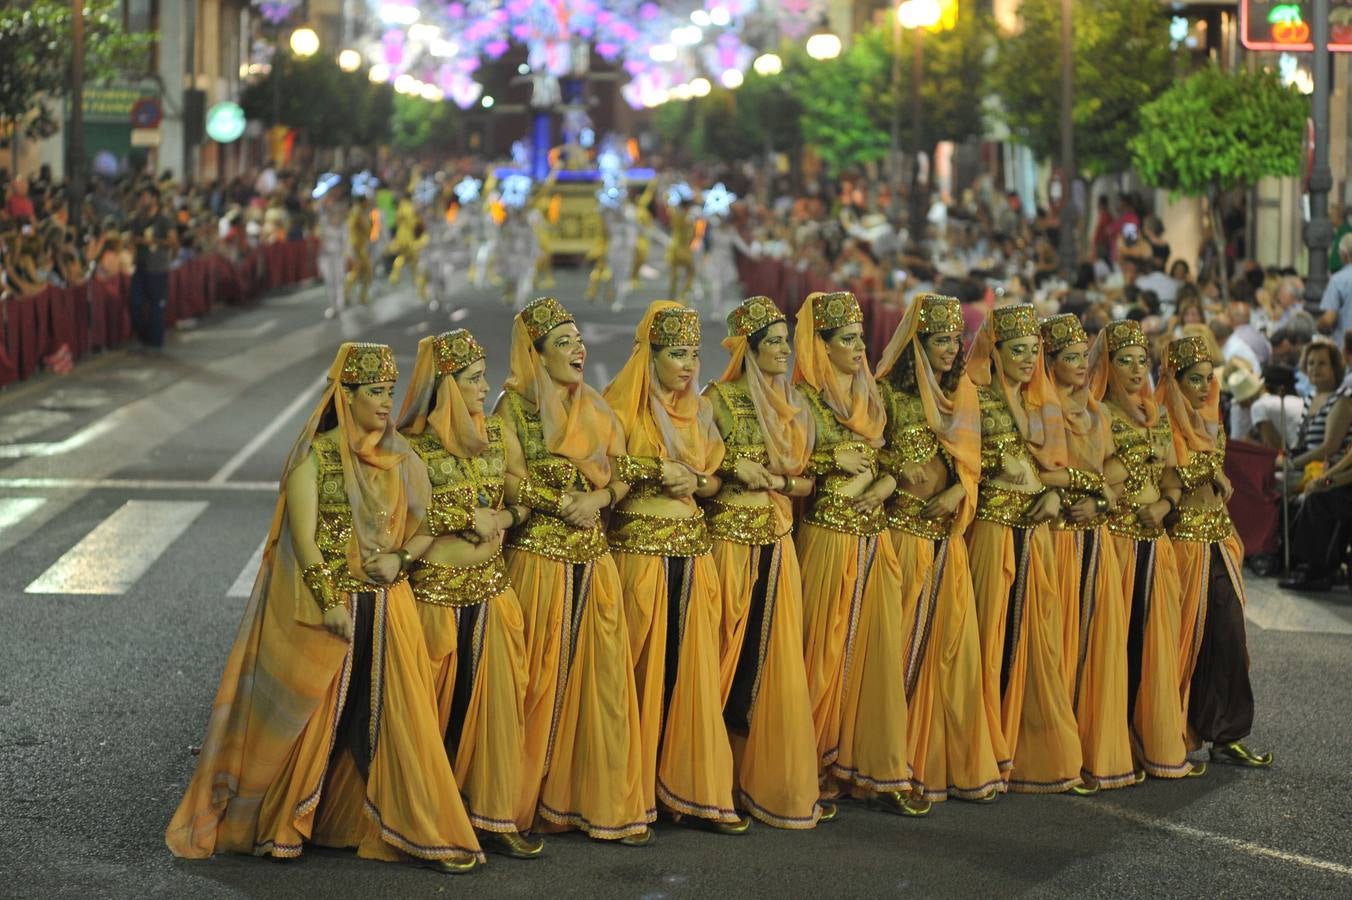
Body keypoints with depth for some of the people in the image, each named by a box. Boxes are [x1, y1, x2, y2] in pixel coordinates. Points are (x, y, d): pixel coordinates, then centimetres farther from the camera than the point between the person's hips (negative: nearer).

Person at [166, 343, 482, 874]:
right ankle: (272, 826, 18)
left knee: (397, 717, 2)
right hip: (325, 606, -4)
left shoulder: (399, 460, 7)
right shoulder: (315, 457, -7)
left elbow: (428, 526, 9)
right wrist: (330, 604, -18)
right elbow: (303, 539, -12)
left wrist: (401, 558, -11)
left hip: (387, 607, 4)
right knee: (307, 720, 3)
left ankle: (423, 833, 6)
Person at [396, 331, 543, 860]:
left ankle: (493, 816, 8)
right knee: (440, 700, 2)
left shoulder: (497, 434, 8)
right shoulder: (412, 445, -8)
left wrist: (501, 518, -11)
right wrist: (466, 517, -17)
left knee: (494, 696, 2)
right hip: (435, 588, -5)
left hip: (490, 584, 5)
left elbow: (522, 500, 9)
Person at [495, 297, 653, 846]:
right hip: (539, 553, -5)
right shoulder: (515, 407, -3)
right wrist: (565, 502, -17)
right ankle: (528, 803, 6)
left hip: (593, 556, 5)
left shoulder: (595, 409, 13)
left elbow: (622, 476, 11)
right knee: (540, 676, -3)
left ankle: (605, 803, 8)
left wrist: (599, 498, -8)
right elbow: (512, 481, -11)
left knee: (602, 675, 2)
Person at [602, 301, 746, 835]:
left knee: (693, 670, 3)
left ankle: (693, 788, 6)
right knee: (643, 669, -3)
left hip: (692, 550, 5)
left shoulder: (698, 411, 14)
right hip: (639, 548, -5)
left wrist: (695, 482, -5)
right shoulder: (621, 407, -3)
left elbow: (716, 478, 16)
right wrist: (655, 471, -17)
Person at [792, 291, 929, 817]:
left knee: (879, 650, 2)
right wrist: (835, 461, -14)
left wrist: (878, 483, -4)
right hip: (828, 535, -6)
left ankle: (877, 771, 5)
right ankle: (820, 769, 5)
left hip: (874, 535, 6)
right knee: (827, 651, -3)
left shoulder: (868, 397, 16)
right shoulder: (805, 399, -4)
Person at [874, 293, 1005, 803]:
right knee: (907, 641, -4)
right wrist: (898, 471, -19)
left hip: (947, 531, 5)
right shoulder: (889, 393, -4)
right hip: (903, 527, -5)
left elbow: (971, 460, 12)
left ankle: (959, 763, 9)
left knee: (955, 640, 3)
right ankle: (904, 765, 0)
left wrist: (958, 491, -6)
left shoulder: (961, 395, 14)